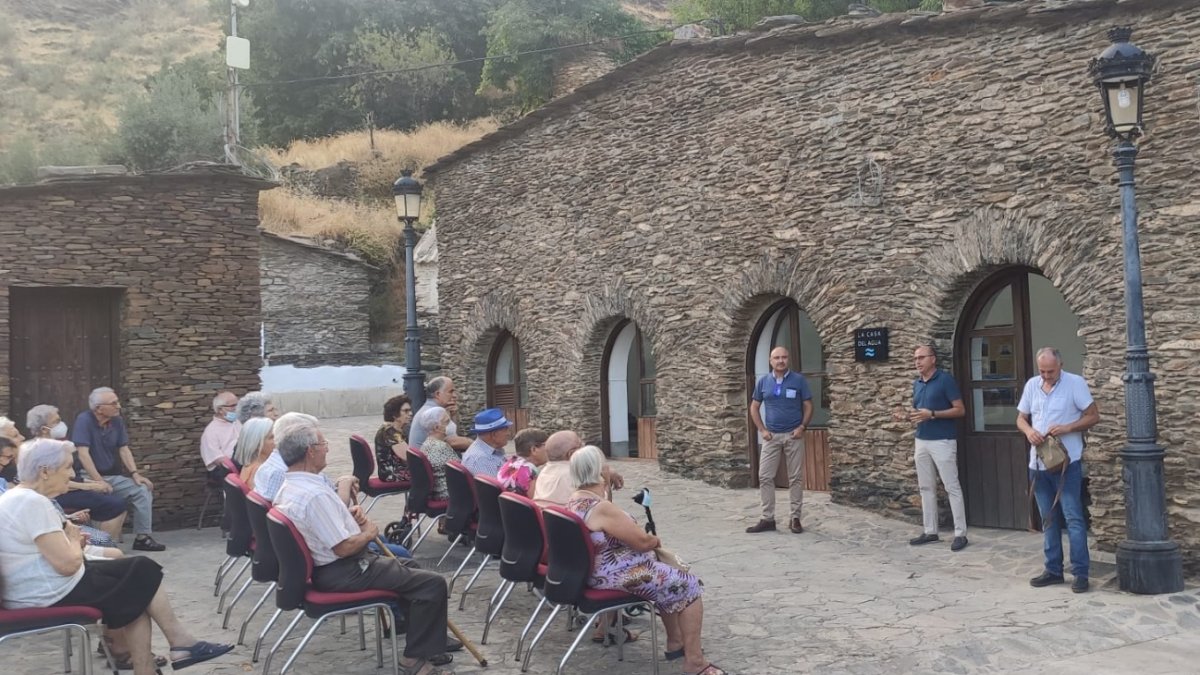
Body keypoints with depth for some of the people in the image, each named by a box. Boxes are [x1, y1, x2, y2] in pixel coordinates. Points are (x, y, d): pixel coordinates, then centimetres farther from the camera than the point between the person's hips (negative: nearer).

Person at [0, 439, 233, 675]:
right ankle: (180, 642, 14)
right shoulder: (33, 502, -23)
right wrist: (74, 540, -7)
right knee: (144, 572, 4)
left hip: (36, 593, 10)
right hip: (55, 596, -10)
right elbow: (68, 563, -27)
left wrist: (70, 540, 5)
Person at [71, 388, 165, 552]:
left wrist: (135, 473, -6)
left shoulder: (117, 421, 5)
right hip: (88, 477, -7)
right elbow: (83, 453, -22)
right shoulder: (84, 420, -15)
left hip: (111, 476, 7)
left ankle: (142, 537, -1)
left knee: (143, 490, -9)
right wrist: (99, 482, -25)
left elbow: (124, 450, 8)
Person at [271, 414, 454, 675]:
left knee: (407, 566, 27)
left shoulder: (289, 486, 3)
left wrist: (347, 515, 6)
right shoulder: (313, 494, -29)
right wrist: (369, 533, -9)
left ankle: (427, 638, 33)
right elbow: (343, 547, -28)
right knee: (433, 583, -12)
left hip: (323, 566, 11)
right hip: (342, 573, -11)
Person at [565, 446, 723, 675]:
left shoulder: (574, 501, 5)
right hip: (617, 576, -11)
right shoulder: (602, 508, -27)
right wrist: (656, 540, 1)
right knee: (688, 587, -1)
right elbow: (642, 541, -21)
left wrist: (648, 540, 7)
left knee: (666, 578, 28)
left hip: (595, 573, 11)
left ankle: (676, 642, 35)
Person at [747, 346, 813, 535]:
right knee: (765, 477, -1)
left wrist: (802, 427, -12)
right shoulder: (763, 381, 4)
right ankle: (768, 519, 6)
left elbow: (808, 406, 2)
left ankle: (795, 518, 11)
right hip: (771, 436, 2)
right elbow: (754, 408, 9)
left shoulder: (799, 380, -2)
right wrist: (762, 430, -2)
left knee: (796, 478, 3)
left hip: (794, 435, -2)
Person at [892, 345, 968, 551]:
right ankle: (930, 531, 18)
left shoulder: (945, 380, -10)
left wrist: (932, 414, -21)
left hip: (942, 441, -8)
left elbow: (960, 410, -12)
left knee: (952, 487, -3)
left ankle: (960, 534, 1)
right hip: (921, 441, 8)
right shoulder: (916, 383, 12)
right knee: (926, 487, 10)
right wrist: (905, 416, 0)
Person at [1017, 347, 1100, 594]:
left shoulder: (1076, 383, -8)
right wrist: (1028, 431, -9)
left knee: (1073, 518, -4)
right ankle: (1053, 569, 20)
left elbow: (1093, 416, -6)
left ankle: (1080, 573, 2)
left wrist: (1067, 428, -20)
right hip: (1038, 463, 5)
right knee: (1048, 519, 12)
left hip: (1067, 462, -5)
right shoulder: (1031, 385, 6)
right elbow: (1021, 418, 12)